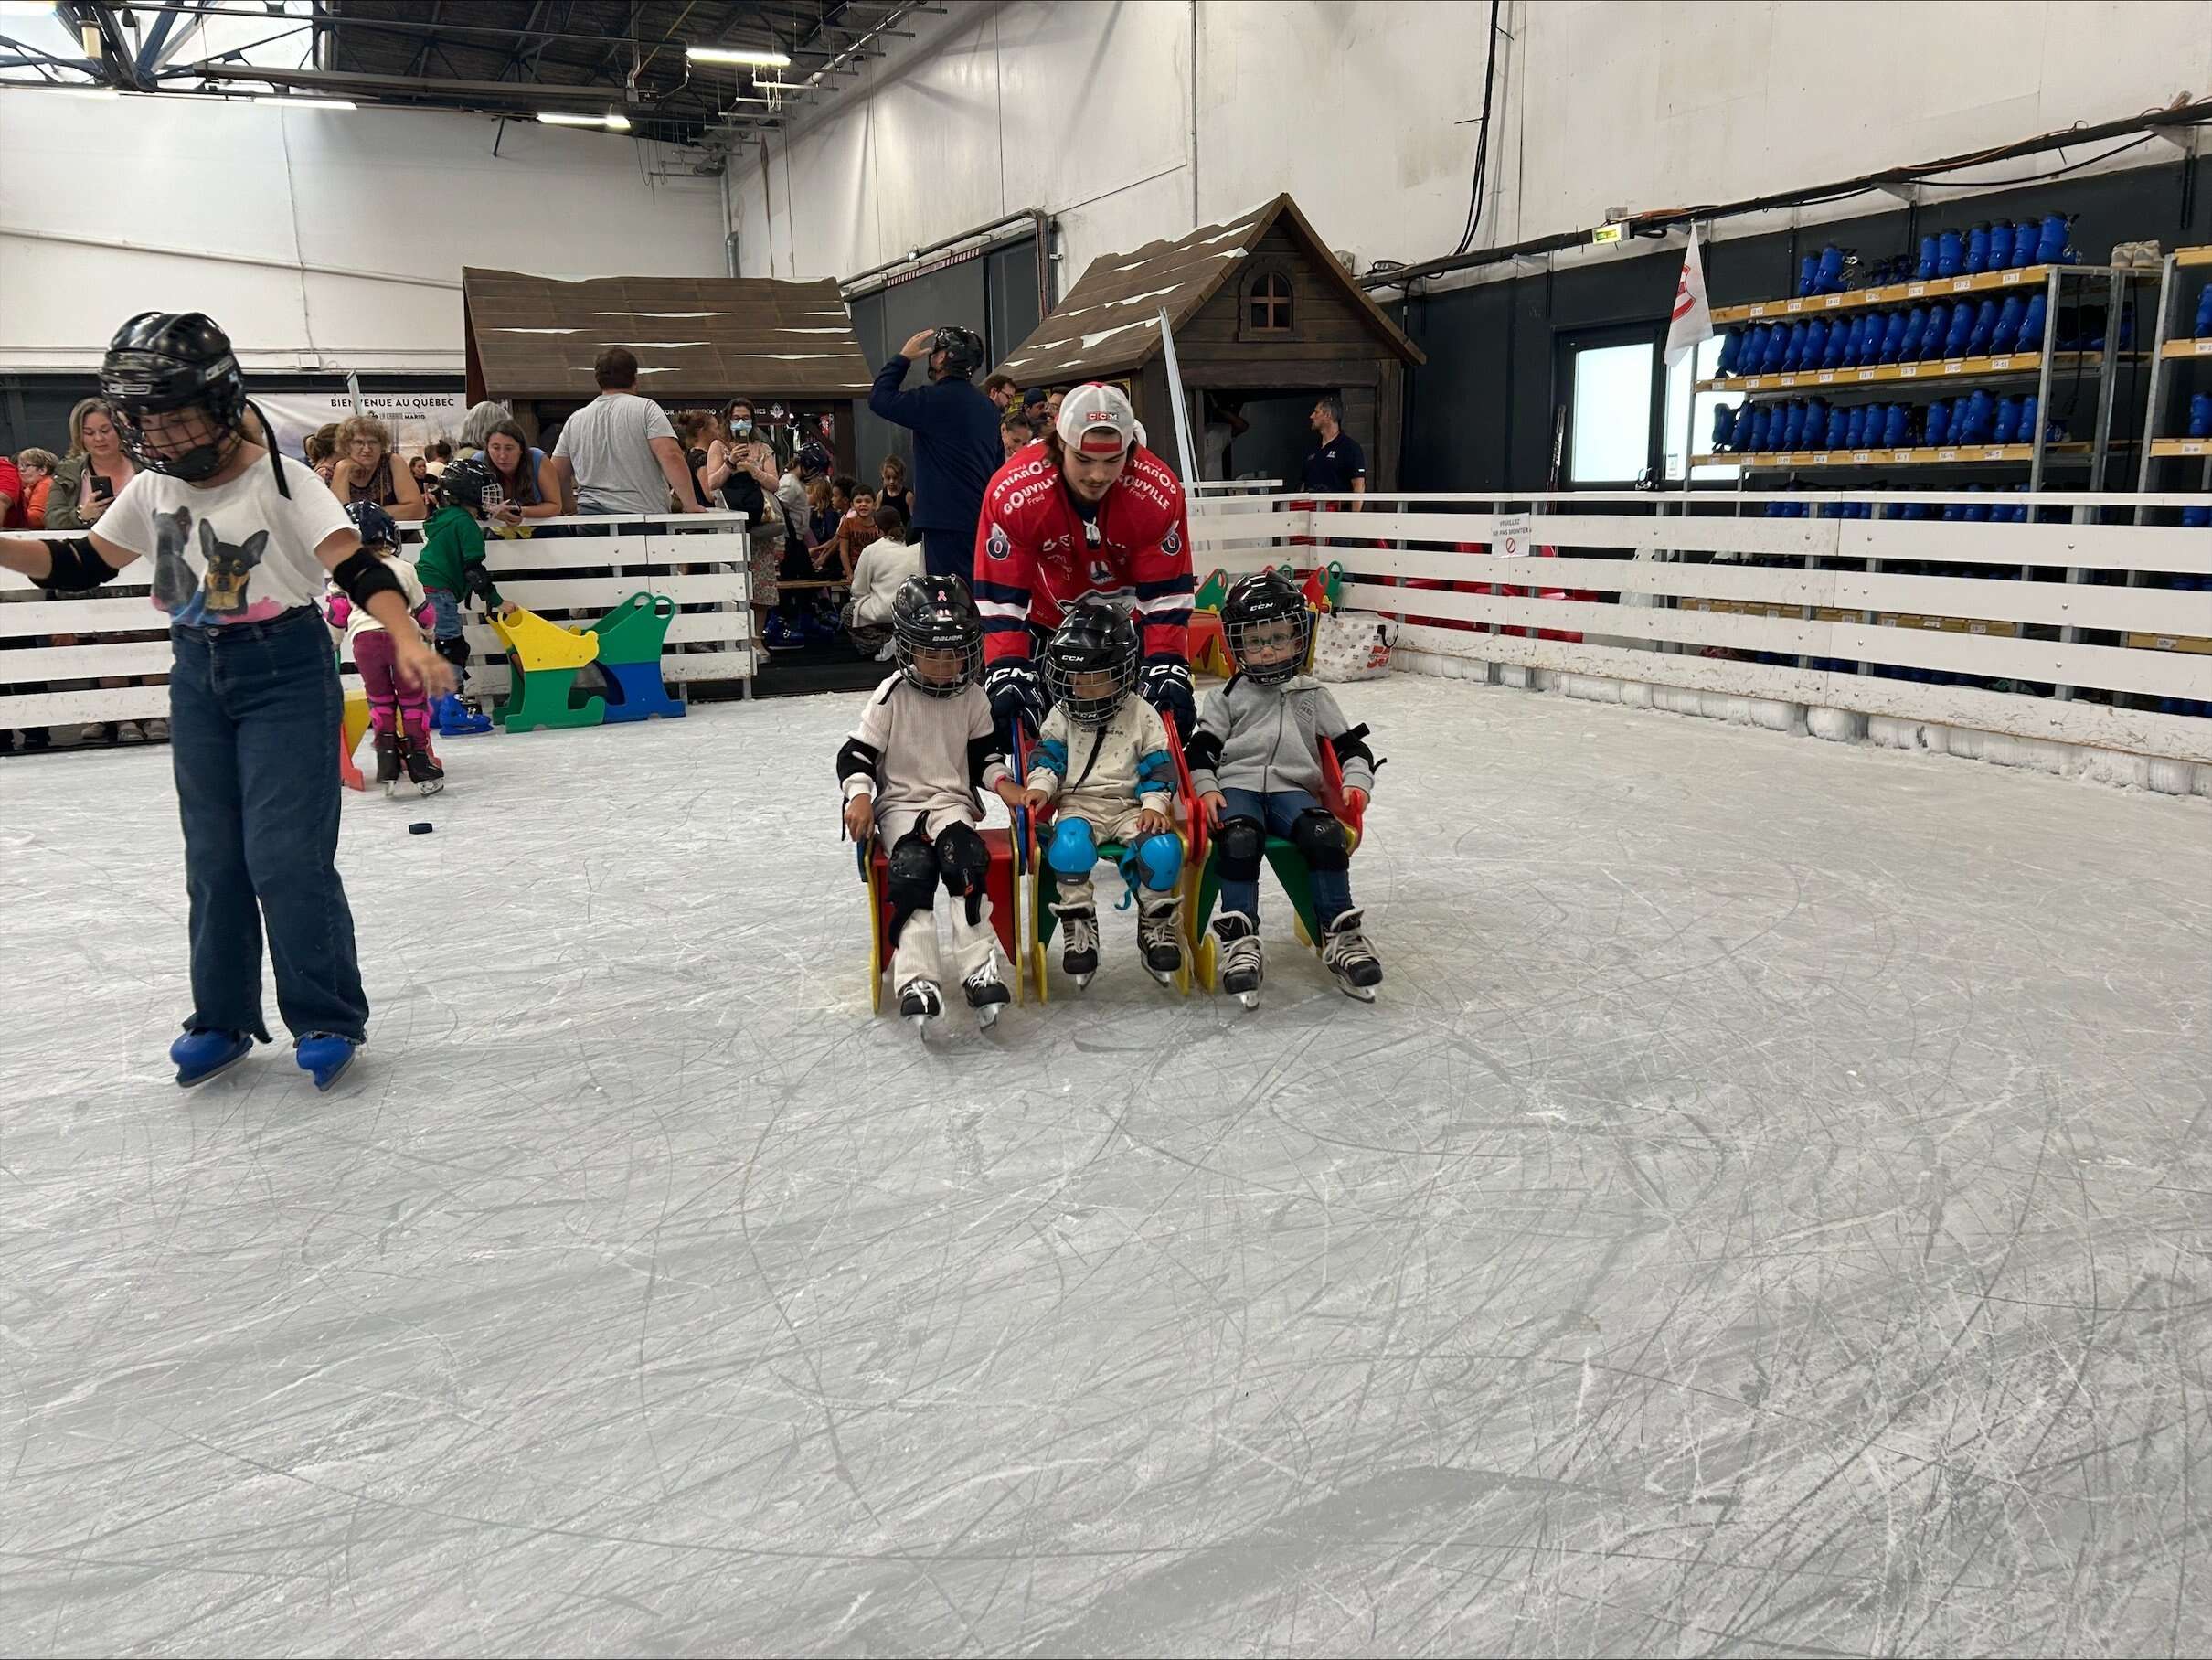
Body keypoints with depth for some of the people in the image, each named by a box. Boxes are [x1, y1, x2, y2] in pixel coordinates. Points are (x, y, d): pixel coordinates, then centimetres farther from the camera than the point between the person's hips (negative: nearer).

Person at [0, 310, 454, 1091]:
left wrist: (407, 641, -41)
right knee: (213, 859, 11)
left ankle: (329, 1020, 6)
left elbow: (358, 569, -24)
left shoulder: (283, 482, -14)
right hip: (198, 676, 6)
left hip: (287, 673, -6)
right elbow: (82, 563, 15)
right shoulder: (152, 490, 4)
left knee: (286, 856, -8)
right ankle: (223, 1019, 24)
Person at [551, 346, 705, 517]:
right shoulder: (645, 408, 0)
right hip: (641, 513, -4)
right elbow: (670, 456, -13)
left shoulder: (575, 420, 14)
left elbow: (558, 476, 17)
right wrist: (691, 504, -9)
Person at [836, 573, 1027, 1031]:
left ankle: (980, 968, -32)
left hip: (954, 801, 2)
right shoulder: (892, 697, -2)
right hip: (900, 803, -1)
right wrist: (859, 797, -21)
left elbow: (985, 755, 13)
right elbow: (855, 755, -3)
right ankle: (915, 980, -32)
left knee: (964, 857, -30)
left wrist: (1003, 784, -8)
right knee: (912, 868, -30)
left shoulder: (972, 698, 6)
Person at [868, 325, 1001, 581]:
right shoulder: (988, 406, 14)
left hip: (947, 522, -8)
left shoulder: (936, 399, -11)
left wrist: (903, 358, 5)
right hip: (983, 519, 8)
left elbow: (879, 398, -5)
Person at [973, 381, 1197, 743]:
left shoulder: (1160, 492, -28)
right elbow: (999, 595, -28)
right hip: (1043, 615, -1)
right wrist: (1006, 672, -37)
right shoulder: (1012, 491, -32)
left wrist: (1168, 668, -29)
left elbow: (1166, 591, -21)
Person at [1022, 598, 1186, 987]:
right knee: (1068, 845, -36)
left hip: (1130, 805, 0)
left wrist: (1154, 805, -11)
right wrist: (1040, 785, -13)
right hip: (1080, 803, 0)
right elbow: (1049, 753, 7)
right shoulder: (1062, 714, 12)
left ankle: (1156, 926, -5)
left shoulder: (1141, 714, 8)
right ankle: (1078, 924, -14)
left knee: (1162, 848, -31)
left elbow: (1159, 765, 4)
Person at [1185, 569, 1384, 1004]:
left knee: (1326, 835, -30)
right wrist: (1205, 789, -11)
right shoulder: (1226, 697, 16)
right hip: (1236, 786, -1)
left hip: (1291, 789, 1)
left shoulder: (1313, 696, 20)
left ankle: (1340, 936, -22)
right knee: (1240, 840, -35)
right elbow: (1201, 749, 8)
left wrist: (1357, 784, -4)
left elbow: (1350, 745, 16)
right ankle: (1239, 940, -30)